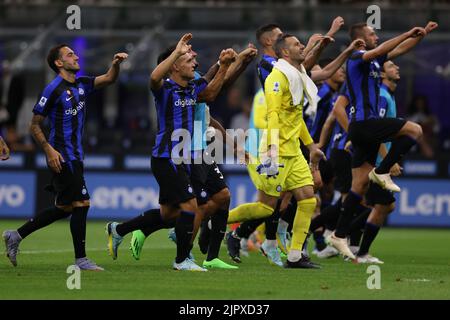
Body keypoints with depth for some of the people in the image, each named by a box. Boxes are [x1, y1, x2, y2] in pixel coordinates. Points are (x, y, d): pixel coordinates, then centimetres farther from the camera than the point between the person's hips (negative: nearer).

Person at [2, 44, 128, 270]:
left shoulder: (81, 84, 11)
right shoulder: (53, 90, -12)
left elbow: (109, 79, 9)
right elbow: (34, 125, -8)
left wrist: (116, 64, -11)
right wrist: (49, 150, -17)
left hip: (74, 156, 9)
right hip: (62, 157, -9)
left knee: (63, 208, 13)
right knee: (81, 204, -9)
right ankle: (81, 260, -2)